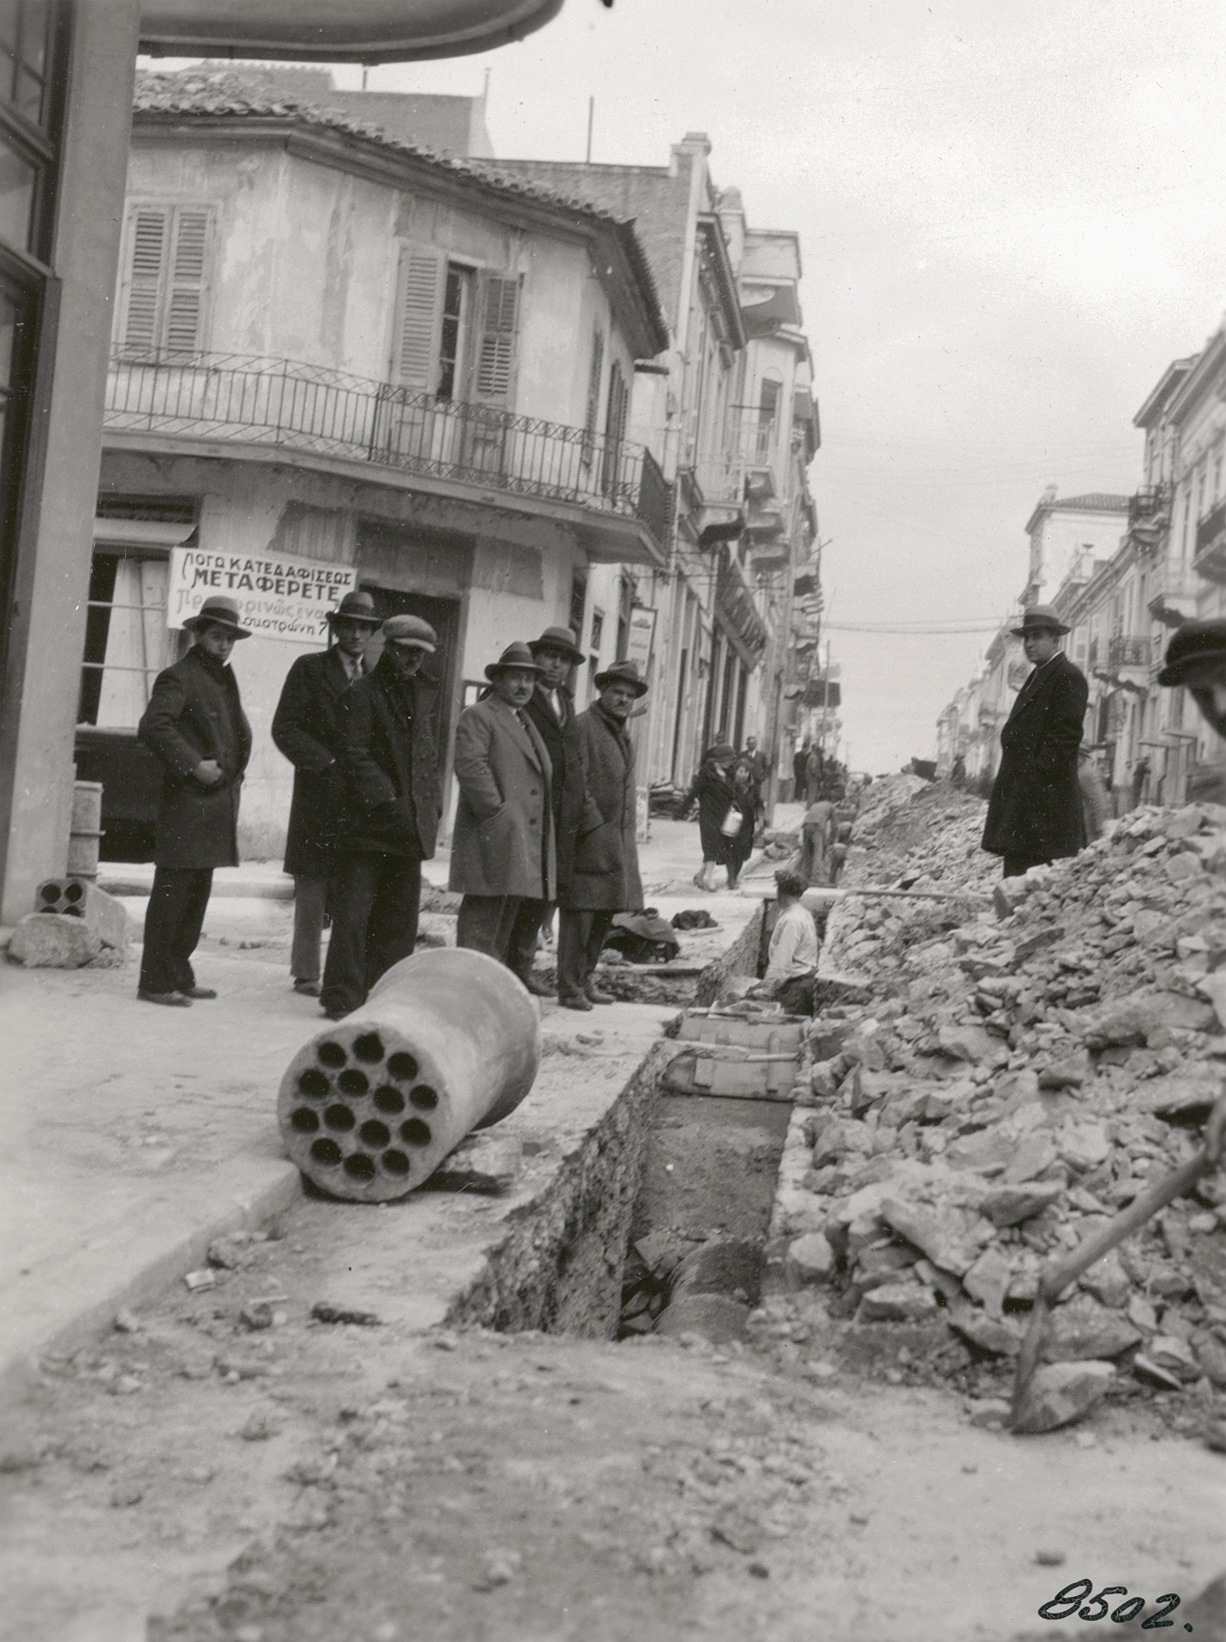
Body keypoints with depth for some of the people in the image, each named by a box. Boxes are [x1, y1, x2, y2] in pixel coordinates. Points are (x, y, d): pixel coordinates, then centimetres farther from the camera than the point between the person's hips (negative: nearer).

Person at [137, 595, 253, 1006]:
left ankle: (179, 975, 21)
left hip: (217, 806, 9)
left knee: (197, 894, 13)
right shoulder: (178, 677, -8)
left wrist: (233, 775, 16)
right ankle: (155, 981, -2)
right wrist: (193, 764, -22)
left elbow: (239, 734, 30)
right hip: (186, 803, -9)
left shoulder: (225, 680, 19)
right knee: (172, 891, -6)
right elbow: (152, 726, -22)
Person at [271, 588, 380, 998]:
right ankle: (305, 973, 7)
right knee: (312, 887, -1)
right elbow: (285, 729, -3)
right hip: (318, 797, -3)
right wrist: (328, 763, -12)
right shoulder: (309, 669, 4)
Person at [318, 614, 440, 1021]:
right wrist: (388, 801, -16)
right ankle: (343, 998, 2)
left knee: (399, 919, 7)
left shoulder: (423, 694, 17)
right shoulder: (362, 693, -3)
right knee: (353, 915, -4)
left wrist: (431, 805, 9)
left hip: (410, 827, 6)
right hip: (367, 823, -6)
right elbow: (356, 756, -10)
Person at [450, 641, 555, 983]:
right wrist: (498, 813, -19)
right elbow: (470, 766, -16)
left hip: (530, 848, 9)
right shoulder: (477, 716, -2)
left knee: (523, 924, 12)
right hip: (495, 844, -9)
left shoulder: (528, 723, 26)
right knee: (484, 926, -10)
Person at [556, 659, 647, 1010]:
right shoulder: (582, 727, -8)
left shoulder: (622, 736, 21)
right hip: (589, 839, -9)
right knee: (579, 912, -7)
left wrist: (627, 836, 15)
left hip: (618, 842, 9)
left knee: (604, 915, 13)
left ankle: (585, 980, 23)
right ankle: (569, 988, -3)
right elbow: (573, 785, -14)